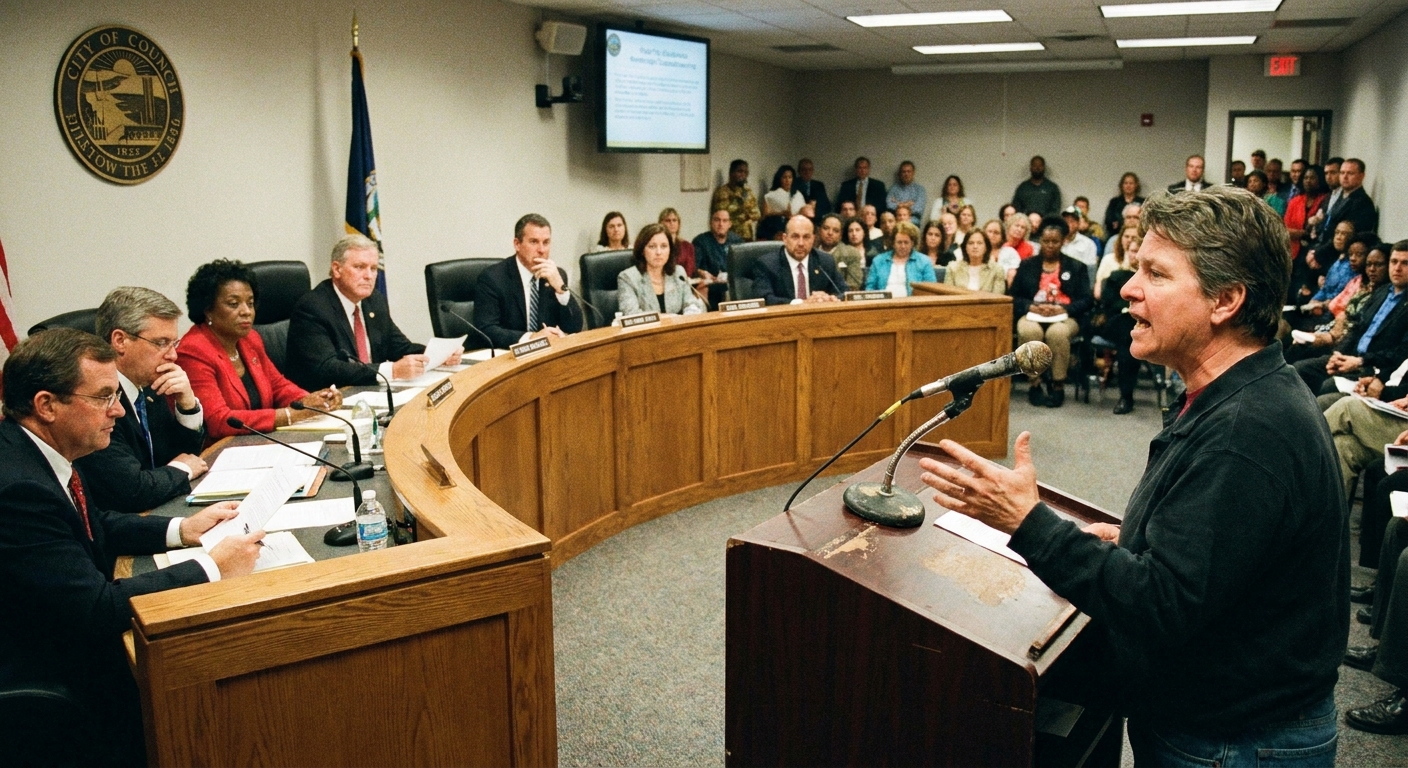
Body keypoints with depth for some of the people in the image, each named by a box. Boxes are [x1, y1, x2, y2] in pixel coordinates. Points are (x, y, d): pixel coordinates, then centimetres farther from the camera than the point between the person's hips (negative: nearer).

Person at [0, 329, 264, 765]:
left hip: (73, 643, 8)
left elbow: (93, 525, 16)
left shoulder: (37, 451, -1)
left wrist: (182, 529, 3)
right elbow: (97, 610, -28)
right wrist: (212, 568, -20)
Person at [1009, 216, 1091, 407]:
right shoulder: (1027, 266, 19)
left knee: (1057, 333, -37)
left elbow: (1086, 300, 6)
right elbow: (1013, 297, 10)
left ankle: (1058, 386, -23)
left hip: (1064, 317, -1)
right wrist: (1032, 307, -10)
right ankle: (1034, 383, -21)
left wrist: (1062, 309, -12)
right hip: (1032, 315, 1)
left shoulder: (1076, 267, 17)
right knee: (1029, 331, -36)